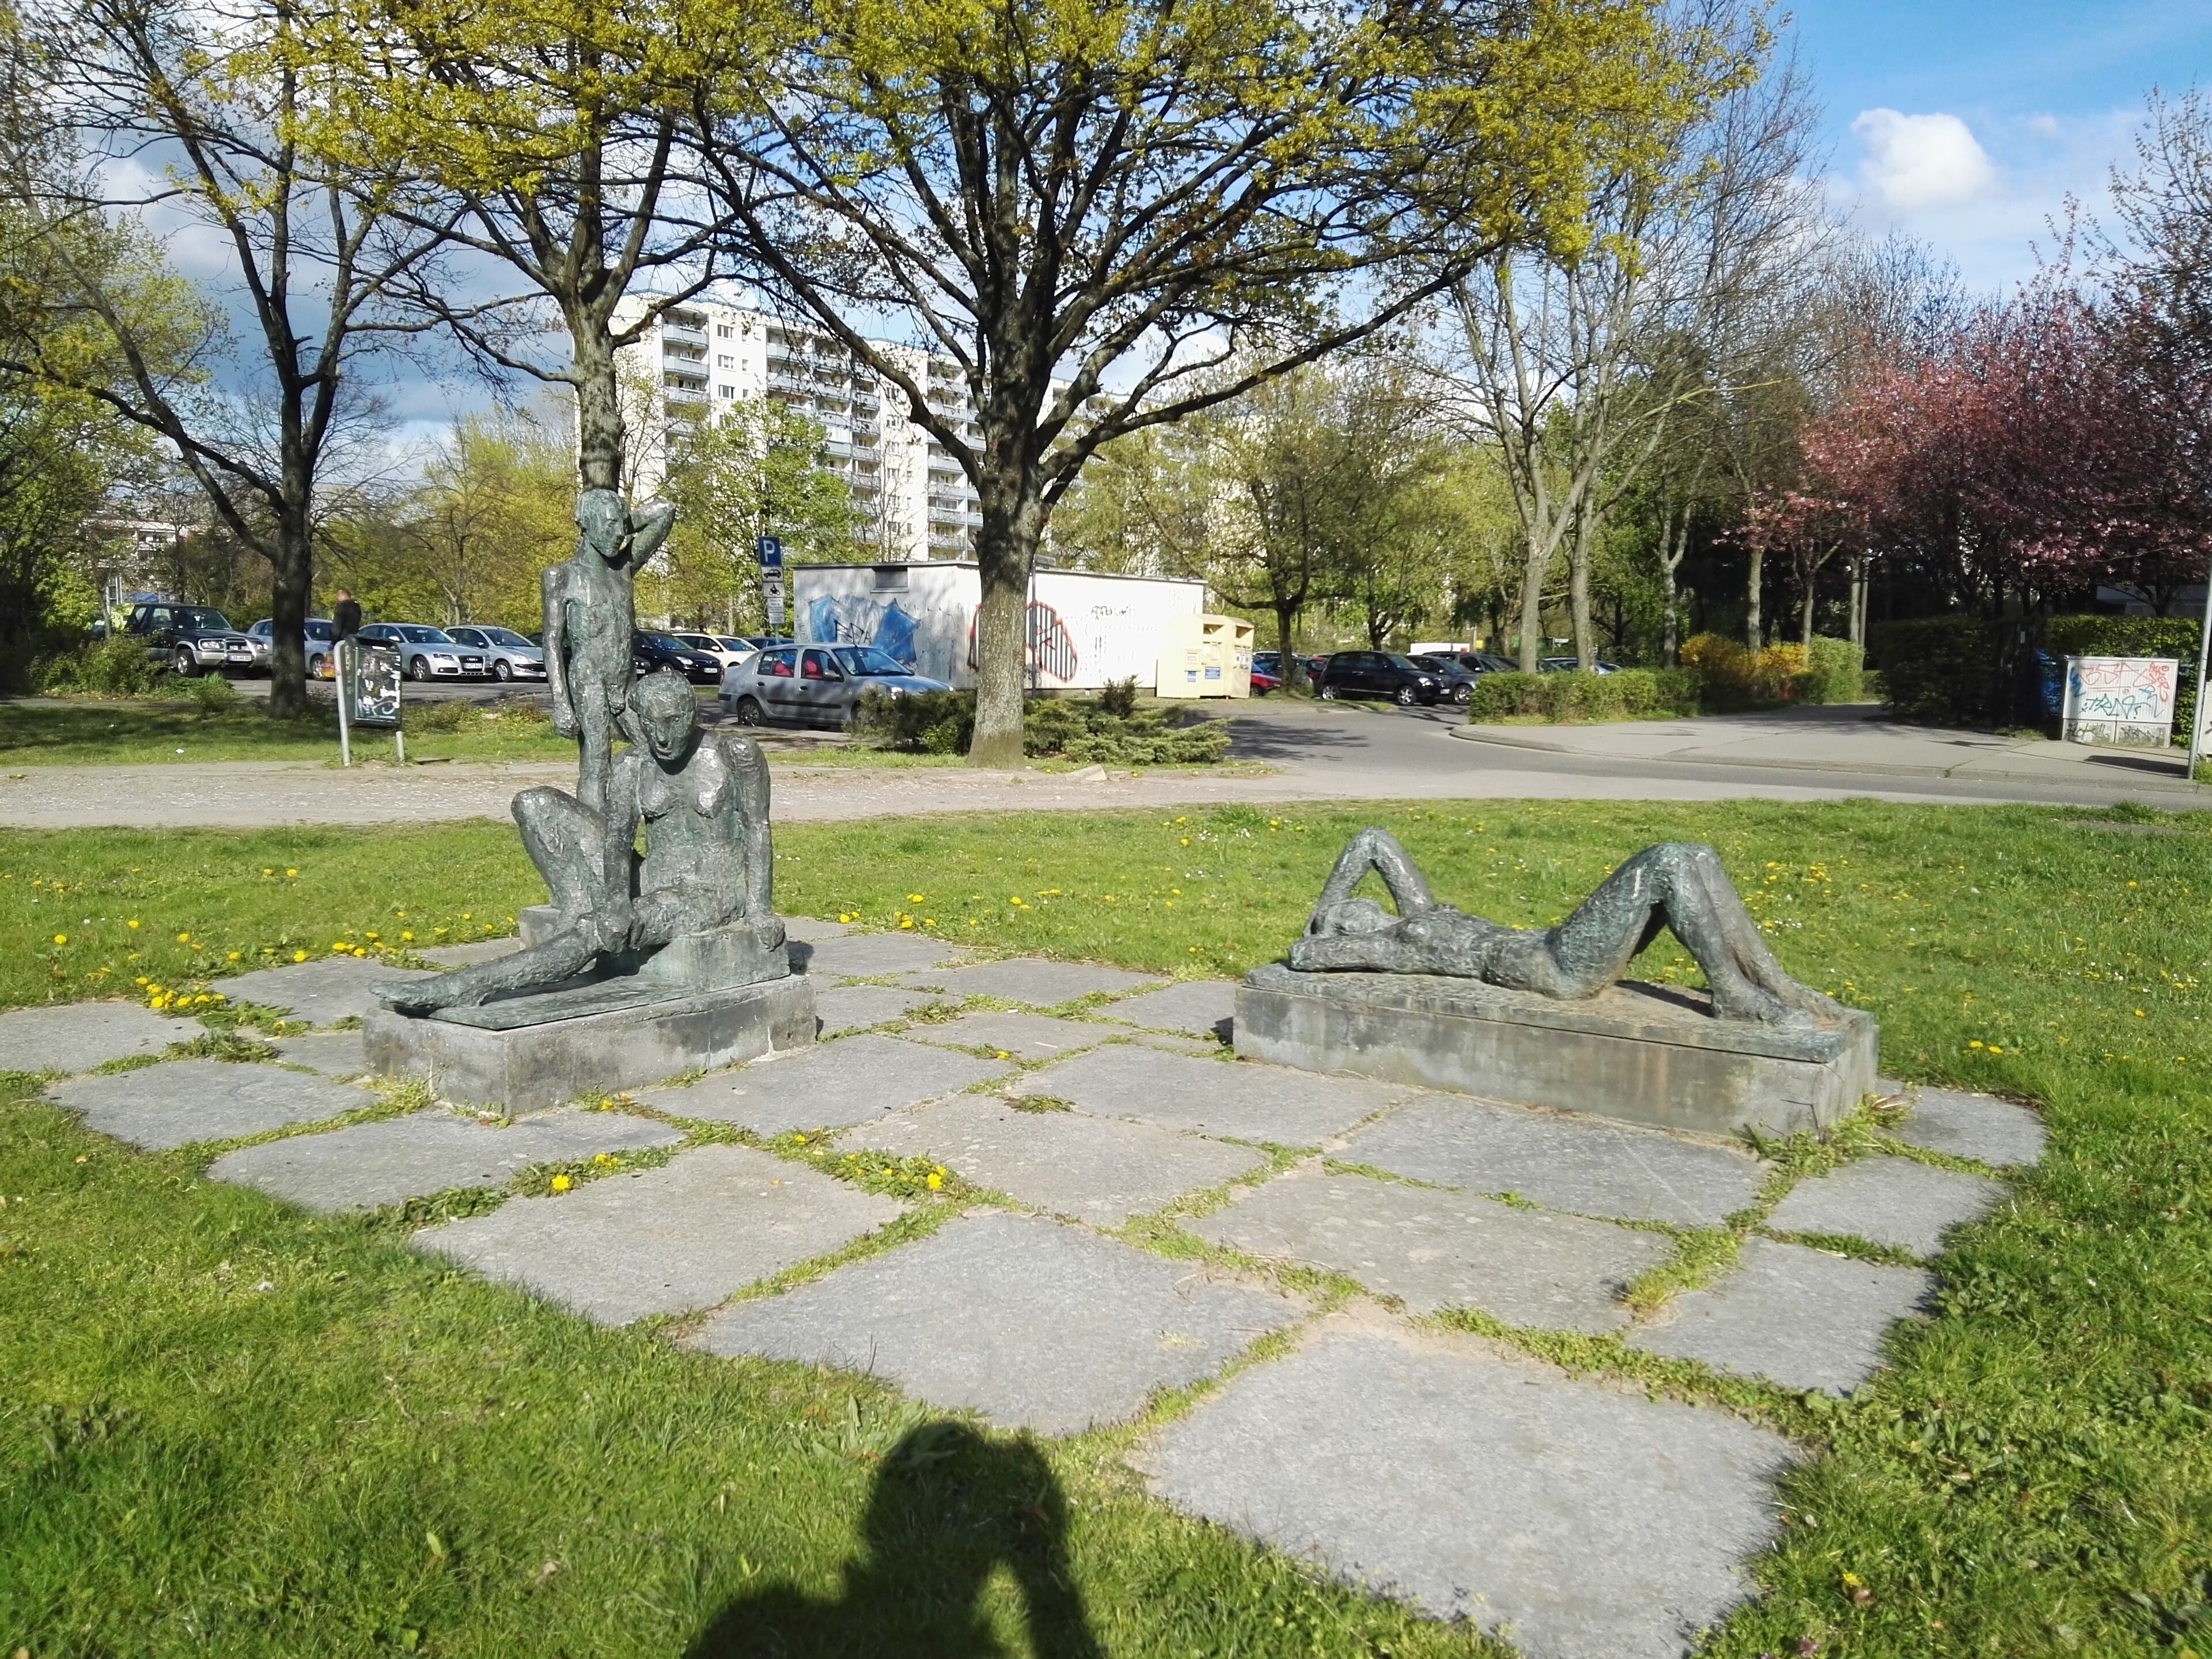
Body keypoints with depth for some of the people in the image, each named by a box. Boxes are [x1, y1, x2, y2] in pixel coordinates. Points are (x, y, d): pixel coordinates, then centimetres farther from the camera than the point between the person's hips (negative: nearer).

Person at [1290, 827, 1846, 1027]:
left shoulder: (1417, 912, 21)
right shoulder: (1395, 945, -2)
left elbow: (1373, 841, 26)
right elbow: (1302, 956, -12)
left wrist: (1323, 911, 21)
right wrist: (1319, 939, 10)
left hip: (1557, 949, 10)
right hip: (1561, 970, -9)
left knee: (1694, 859, -5)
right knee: (1666, 863, -22)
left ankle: (1776, 986, -4)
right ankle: (1735, 997, -17)